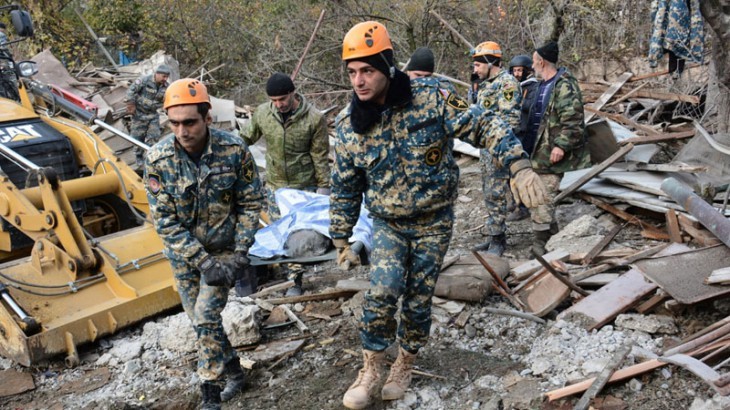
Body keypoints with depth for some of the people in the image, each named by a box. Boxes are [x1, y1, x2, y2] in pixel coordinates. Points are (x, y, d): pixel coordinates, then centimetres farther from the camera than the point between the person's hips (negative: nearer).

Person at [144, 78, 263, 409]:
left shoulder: (235, 150, -20)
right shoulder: (157, 159, -18)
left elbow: (250, 204, -9)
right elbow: (164, 221, -15)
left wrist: (240, 253, -15)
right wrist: (203, 261, -20)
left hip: (224, 248, -2)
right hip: (183, 253, 2)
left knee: (206, 317, -10)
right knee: (201, 320, 11)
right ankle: (233, 370, 35)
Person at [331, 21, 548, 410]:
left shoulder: (429, 97, -18)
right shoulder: (348, 124, -9)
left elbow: (483, 126, -14)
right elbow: (344, 189, 1)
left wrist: (519, 166, -28)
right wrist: (342, 242, 6)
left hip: (434, 221, -1)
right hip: (387, 223, 1)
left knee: (418, 300, 6)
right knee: (383, 291, -16)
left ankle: (404, 366, 32)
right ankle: (371, 368, 7)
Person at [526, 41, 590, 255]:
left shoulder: (564, 85, -15)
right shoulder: (543, 85, 16)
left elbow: (572, 119, -22)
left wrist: (561, 145, -26)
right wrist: (530, 144, 26)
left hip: (552, 153, -10)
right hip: (539, 149, 10)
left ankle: (541, 241, -1)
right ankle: (552, 235, 28)